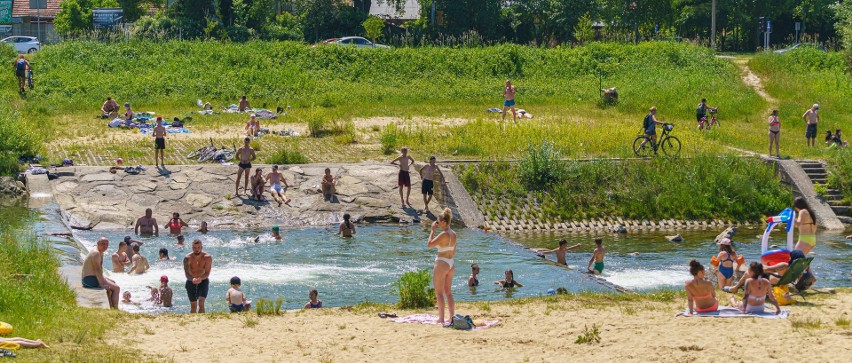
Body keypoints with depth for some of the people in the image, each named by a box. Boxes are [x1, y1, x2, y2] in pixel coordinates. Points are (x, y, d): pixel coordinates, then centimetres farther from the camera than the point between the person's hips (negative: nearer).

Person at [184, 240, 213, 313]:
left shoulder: (207, 257, -15)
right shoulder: (187, 258, -16)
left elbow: (207, 273, -20)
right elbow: (187, 273, -24)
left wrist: (201, 278, -42)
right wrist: (192, 279, -47)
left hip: (203, 281, -1)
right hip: (191, 282, 1)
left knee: (201, 302, -21)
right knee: (193, 306, 6)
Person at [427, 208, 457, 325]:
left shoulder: (443, 234, -18)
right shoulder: (453, 234, 7)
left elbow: (429, 245, -15)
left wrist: (433, 230, -8)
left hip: (442, 263, -8)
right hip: (451, 263, 8)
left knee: (439, 293, -2)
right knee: (448, 292, 15)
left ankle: (441, 318, -5)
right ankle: (452, 317, 15)